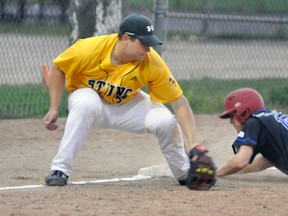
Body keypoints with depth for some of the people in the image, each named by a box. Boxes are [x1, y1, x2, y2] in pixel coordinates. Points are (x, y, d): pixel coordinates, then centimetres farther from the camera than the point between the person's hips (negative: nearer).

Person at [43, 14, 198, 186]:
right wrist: (54, 109, -17)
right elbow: (58, 69, -12)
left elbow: (179, 102, -23)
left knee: (166, 121, -23)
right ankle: (60, 170, -28)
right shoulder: (89, 49, -30)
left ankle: (185, 174, 5)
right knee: (86, 104, -39)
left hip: (127, 105, 2)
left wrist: (191, 144, -30)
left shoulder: (152, 63, -26)